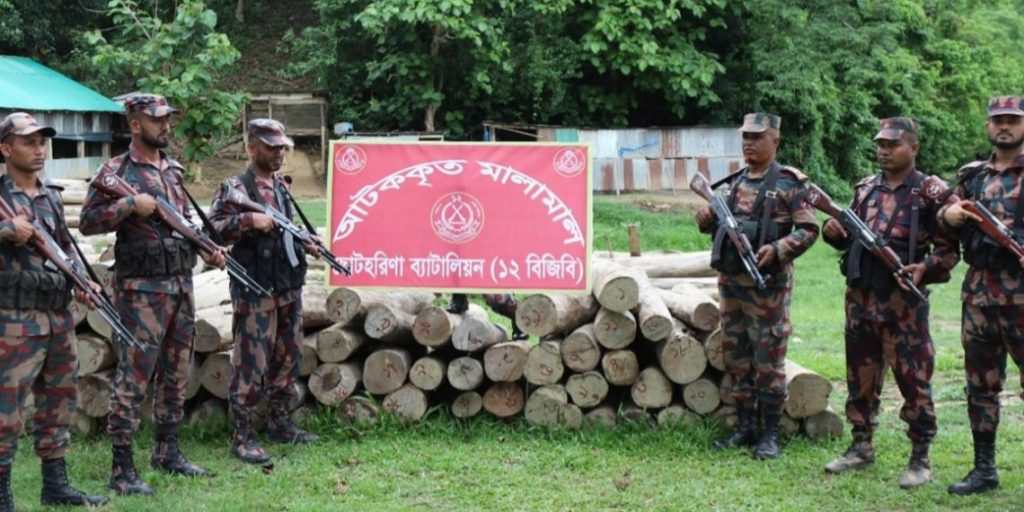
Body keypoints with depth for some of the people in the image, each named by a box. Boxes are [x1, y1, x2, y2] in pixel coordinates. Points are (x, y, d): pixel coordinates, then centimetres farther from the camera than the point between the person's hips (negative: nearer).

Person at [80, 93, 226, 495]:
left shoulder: (173, 169, 14)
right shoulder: (116, 170, -7)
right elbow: (88, 221, -11)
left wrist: (206, 249, 8)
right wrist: (129, 204, -22)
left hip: (181, 284, 7)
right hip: (142, 288, -7)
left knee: (176, 372, 13)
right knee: (134, 376, -6)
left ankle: (167, 451, 26)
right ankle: (122, 469, -1)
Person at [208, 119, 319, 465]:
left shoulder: (283, 187, 15)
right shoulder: (235, 188, -8)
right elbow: (212, 228, -16)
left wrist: (305, 244, 7)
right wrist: (248, 220, -26)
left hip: (289, 288, 8)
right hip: (255, 291, -8)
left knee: (288, 358, 14)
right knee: (251, 364, -4)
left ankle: (279, 424, 27)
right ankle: (243, 436, 3)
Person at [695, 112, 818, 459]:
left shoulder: (790, 182, -5)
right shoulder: (737, 181, 13)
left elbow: (809, 230, -8)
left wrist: (777, 249, -22)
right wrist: (708, 221, 0)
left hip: (767, 284, -6)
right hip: (730, 280, 6)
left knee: (768, 360, -2)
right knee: (736, 357, 10)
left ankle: (771, 434, 7)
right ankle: (746, 427, 21)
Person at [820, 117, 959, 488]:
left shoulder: (931, 192, -3)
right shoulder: (865, 189, 14)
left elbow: (949, 249, -4)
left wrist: (925, 268, -22)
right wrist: (833, 232, -1)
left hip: (903, 300, -6)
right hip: (860, 295, 6)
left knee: (913, 378, -2)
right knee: (861, 375, 13)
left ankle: (920, 459, 7)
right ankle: (862, 447, 26)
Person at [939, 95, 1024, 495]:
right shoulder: (971, 175, 14)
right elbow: (945, 221, 19)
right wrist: (948, 214, -4)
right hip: (978, 293, 5)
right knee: (980, 384, 11)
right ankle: (984, 469, 21)